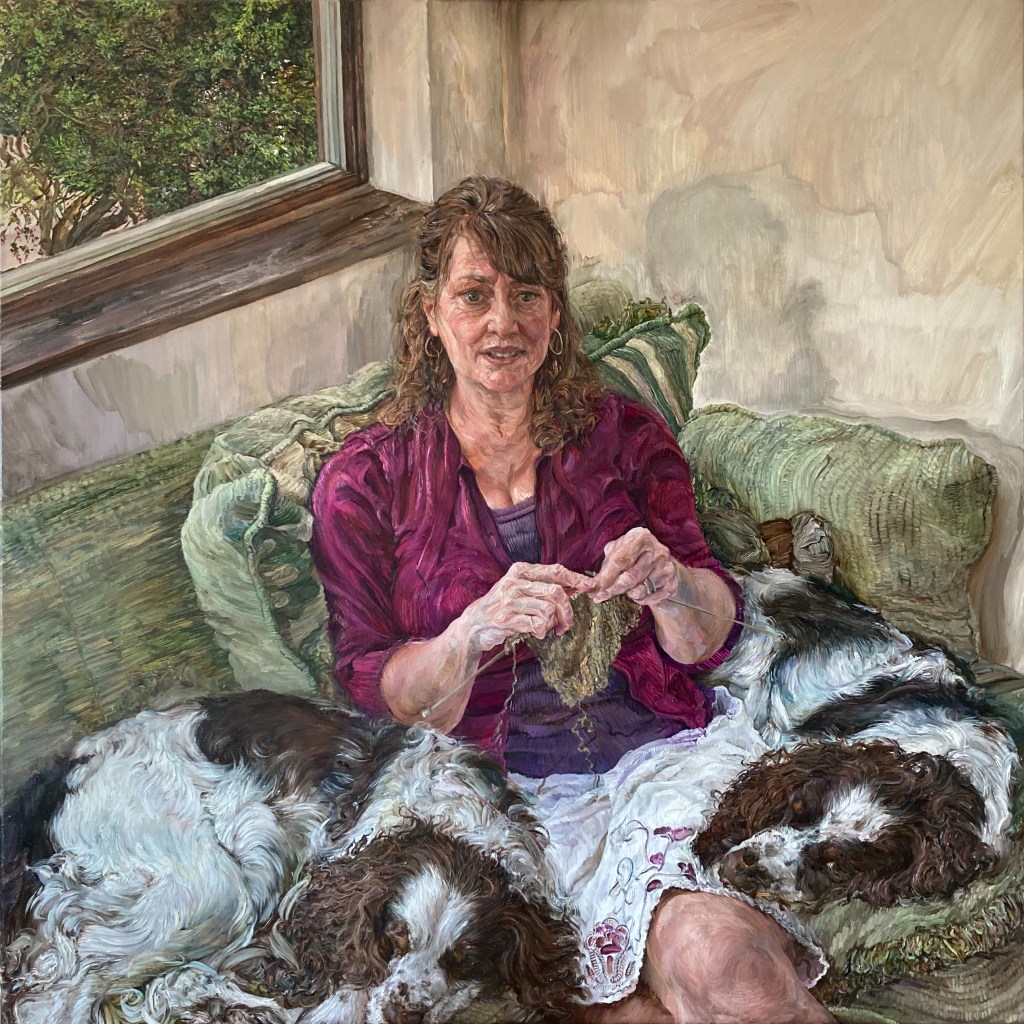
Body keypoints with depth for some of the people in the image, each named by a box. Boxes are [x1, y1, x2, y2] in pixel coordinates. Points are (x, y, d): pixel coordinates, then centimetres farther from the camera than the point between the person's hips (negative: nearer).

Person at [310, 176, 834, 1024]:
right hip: (511, 787, -1)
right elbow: (373, 695, -1)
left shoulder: (626, 435, 9)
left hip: (664, 746, 2)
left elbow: (709, 639, 6)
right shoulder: (363, 483, 5)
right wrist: (476, 633, -21)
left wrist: (668, 585, -19)